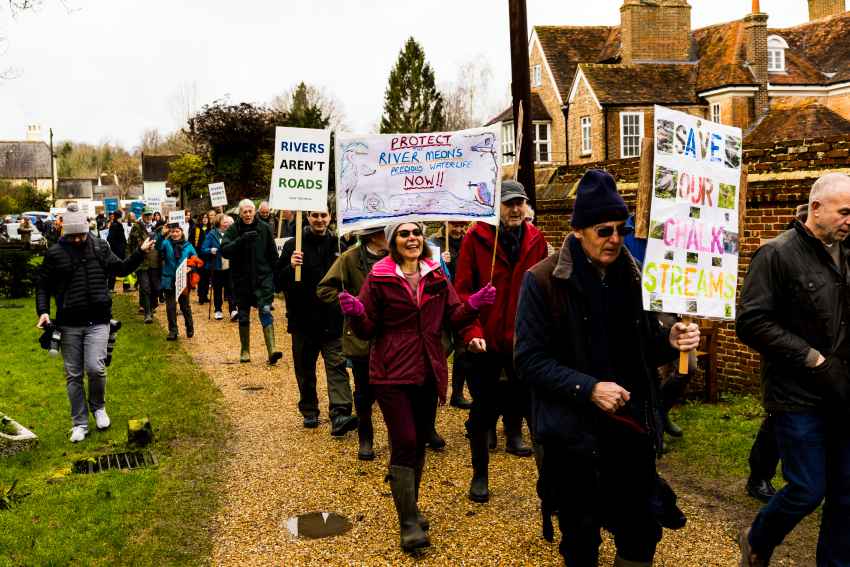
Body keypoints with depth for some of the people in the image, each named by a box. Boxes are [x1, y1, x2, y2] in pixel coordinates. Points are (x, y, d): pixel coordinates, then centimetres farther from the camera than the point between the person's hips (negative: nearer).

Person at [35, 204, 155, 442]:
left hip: (97, 321, 0)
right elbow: (42, 285, 6)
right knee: (74, 375, 8)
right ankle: (79, 423, 21)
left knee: (95, 368, -14)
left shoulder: (99, 247, 3)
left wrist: (140, 253, 5)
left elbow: (121, 268, 16)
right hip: (69, 324, 0)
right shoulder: (55, 253, -1)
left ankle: (98, 407, 16)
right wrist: (43, 311, -7)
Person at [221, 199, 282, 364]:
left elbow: (273, 254, 6)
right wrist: (241, 240, -28)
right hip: (241, 279, 1)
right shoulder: (233, 230, -1)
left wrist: (276, 276, 3)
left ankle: (271, 350, -21)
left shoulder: (264, 228, 1)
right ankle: (245, 351, 23)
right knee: (243, 316, 11)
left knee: (266, 311, -14)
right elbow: (224, 250, -16)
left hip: (263, 277, -1)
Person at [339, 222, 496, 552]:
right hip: (392, 374, -5)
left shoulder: (437, 276, 5)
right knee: (404, 443, -9)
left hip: (428, 372, 5)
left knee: (420, 442, 14)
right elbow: (368, 330, -6)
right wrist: (355, 313, -27)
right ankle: (408, 522, 2)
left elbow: (453, 317, 6)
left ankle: (411, 507, 33)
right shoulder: (379, 277, -7)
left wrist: (473, 305, -13)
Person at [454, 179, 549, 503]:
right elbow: (462, 288, -9)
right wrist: (471, 330, -18)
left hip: (523, 339, 2)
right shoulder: (476, 237, -8)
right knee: (482, 410, 10)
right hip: (486, 339, -2)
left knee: (533, 403, 7)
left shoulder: (536, 239, 2)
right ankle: (479, 475, 26)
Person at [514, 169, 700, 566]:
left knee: (641, 535, 14)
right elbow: (530, 360, -13)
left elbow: (642, 347, 11)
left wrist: (669, 341, -11)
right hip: (574, 431, -4)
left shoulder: (633, 275, 4)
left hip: (633, 425, 4)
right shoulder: (543, 281, -11)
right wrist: (588, 389, -23)